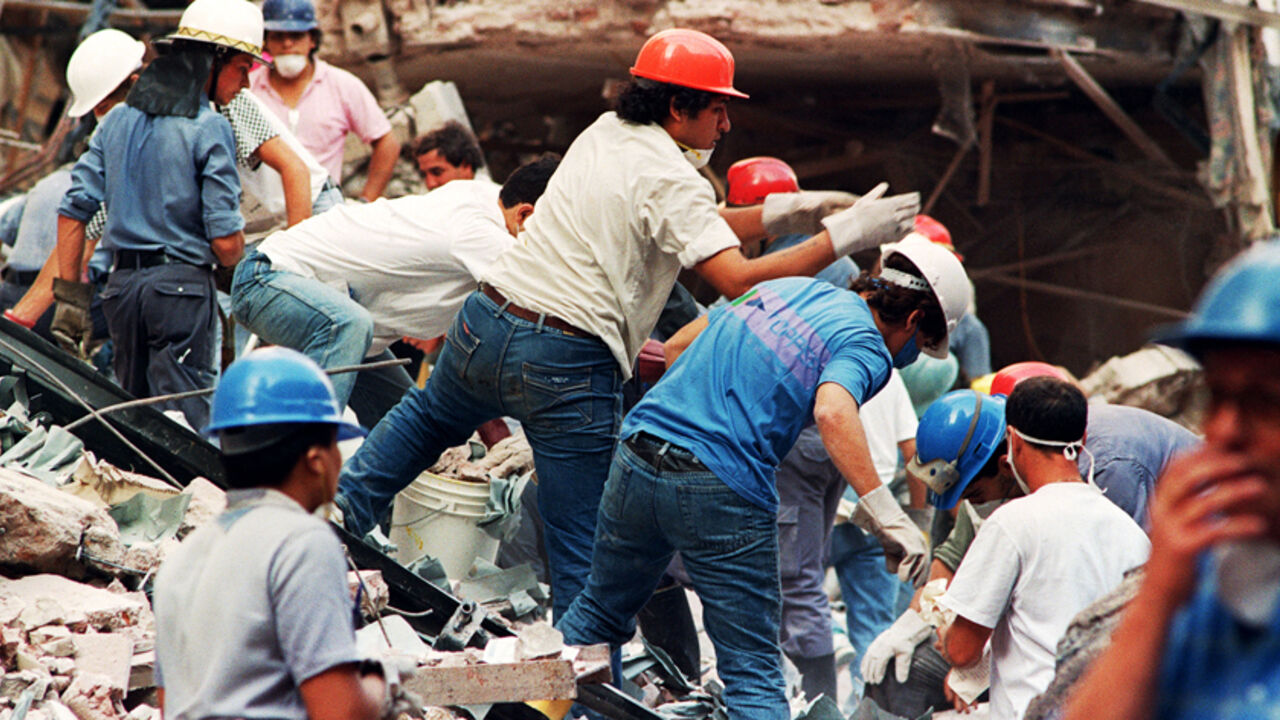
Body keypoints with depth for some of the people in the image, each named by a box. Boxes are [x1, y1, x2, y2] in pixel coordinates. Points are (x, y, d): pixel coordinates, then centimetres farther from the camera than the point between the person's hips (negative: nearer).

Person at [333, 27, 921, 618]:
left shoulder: (604, 134, 12)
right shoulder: (671, 180, -12)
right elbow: (738, 281, -21)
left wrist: (782, 213, 14)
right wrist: (842, 236, -16)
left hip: (485, 325, 7)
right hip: (568, 364, -7)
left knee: (427, 417, 38)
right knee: (584, 552, 0)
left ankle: (342, 511, 39)